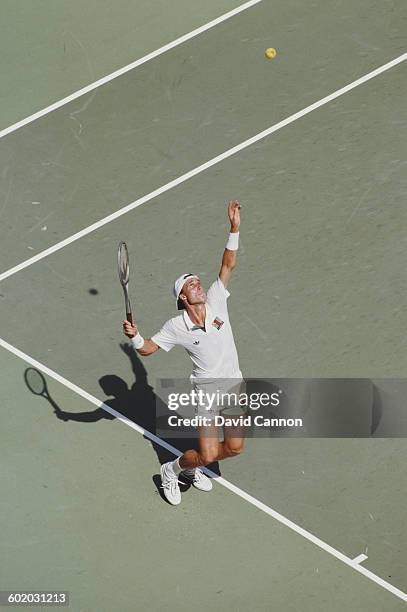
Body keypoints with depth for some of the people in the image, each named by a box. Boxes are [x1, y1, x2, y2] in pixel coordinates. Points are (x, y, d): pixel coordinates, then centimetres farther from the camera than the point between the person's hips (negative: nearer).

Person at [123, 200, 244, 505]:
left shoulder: (216, 301, -7)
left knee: (234, 448, 10)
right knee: (208, 455, -9)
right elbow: (147, 348, -5)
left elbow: (228, 265, -7)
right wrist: (134, 335, -27)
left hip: (234, 386, 4)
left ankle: (192, 469, 38)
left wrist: (234, 228, -15)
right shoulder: (176, 327, -13)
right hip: (207, 391, -4)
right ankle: (172, 470, 23)